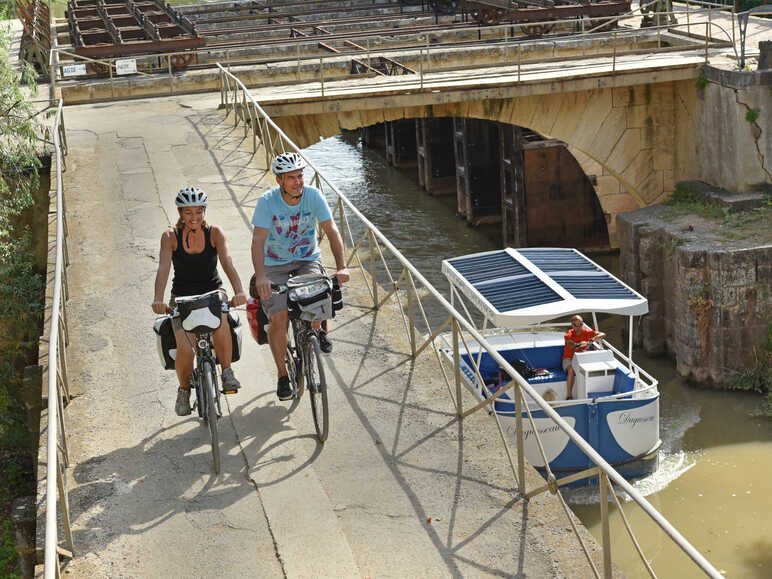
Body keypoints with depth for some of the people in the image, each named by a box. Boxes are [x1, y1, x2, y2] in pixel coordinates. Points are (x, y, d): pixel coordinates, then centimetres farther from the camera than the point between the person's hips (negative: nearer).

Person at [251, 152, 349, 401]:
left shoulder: (313, 196, -14)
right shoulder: (267, 201, -18)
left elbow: (332, 231, -18)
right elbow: (258, 240, -25)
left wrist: (341, 267, -32)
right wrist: (260, 276, -40)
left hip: (308, 260, 1)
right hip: (276, 264, -1)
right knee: (278, 317, -15)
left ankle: (318, 330, 6)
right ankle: (282, 374, 2)